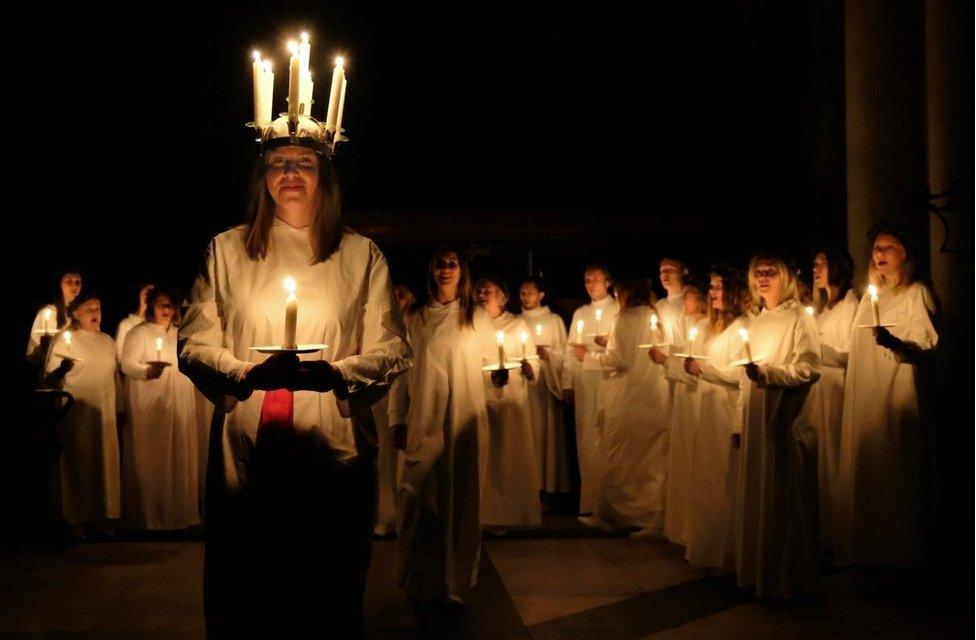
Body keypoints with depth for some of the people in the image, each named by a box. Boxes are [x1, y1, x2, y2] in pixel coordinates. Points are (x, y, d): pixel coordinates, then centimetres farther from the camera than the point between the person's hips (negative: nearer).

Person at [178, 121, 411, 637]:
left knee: (331, 599, 6)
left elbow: (392, 349, 3)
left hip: (334, 453, 0)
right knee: (243, 598, 5)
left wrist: (335, 373, -16)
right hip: (245, 453, 0)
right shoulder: (226, 249, 11)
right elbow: (193, 343, 5)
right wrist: (246, 373, -15)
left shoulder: (361, 254, 9)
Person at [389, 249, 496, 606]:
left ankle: (452, 583, 8)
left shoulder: (477, 318, 10)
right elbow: (401, 372, 8)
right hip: (423, 424, 0)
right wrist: (397, 421, 2)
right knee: (419, 497, -5)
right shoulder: (414, 321, 11)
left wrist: (501, 374, -11)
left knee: (461, 497, -1)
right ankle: (419, 581, 6)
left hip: (465, 423, 0)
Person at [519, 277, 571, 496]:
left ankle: (550, 483, 1)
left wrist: (547, 354, -15)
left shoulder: (554, 320, 7)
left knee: (547, 430, -5)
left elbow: (564, 353, 2)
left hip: (546, 382, -2)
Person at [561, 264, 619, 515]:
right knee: (586, 441, 3)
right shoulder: (580, 313, 20)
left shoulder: (618, 311, 6)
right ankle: (590, 499, 7)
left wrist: (609, 343, -17)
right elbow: (570, 350, 17)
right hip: (583, 384, 4)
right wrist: (567, 384, 10)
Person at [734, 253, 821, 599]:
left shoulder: (799, 319, -6)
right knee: (754, 497, 10)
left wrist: (766, 372, -27)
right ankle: (757, 571, 21)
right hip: (755, 421, 7)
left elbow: (809, 369, -16)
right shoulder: (755, 320, 16)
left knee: (784, 502, -3)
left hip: (786, 421, -7)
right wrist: (741, 422, 17)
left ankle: (789, 580, 7)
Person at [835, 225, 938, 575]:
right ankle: (869, 552, 15)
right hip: (864, 398, 7)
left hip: (896, 395, -7)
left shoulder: (917, 292, -3)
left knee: (893, 471, -6)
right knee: (862, 469, 7)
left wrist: (894, 342, -33)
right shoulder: (871, 294, 20)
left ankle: (897, 558, 1)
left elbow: (926, 341, -16)